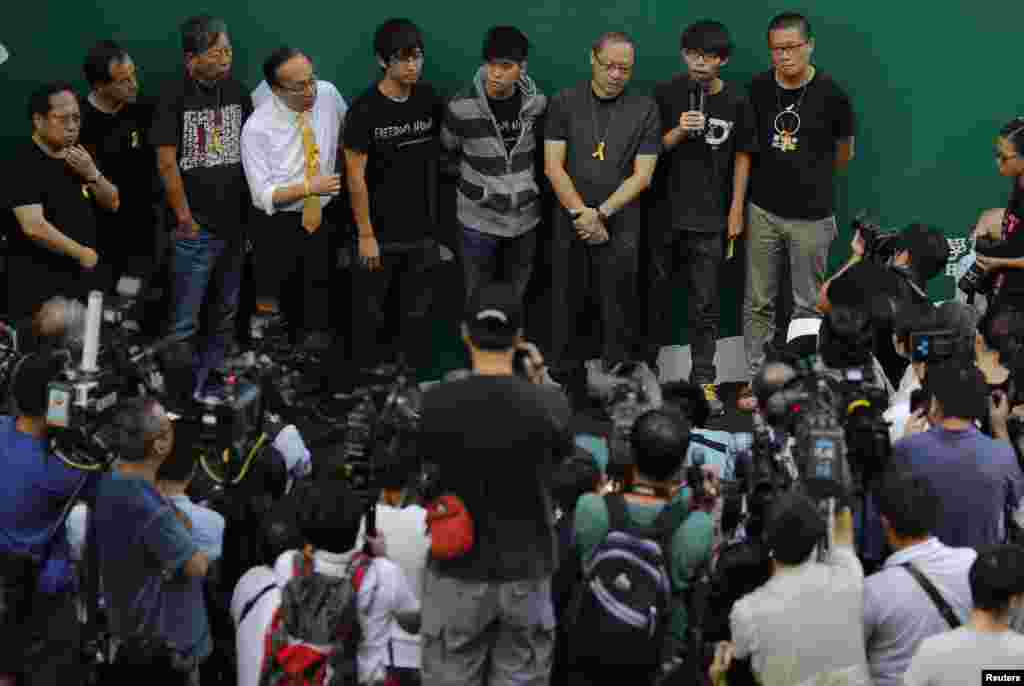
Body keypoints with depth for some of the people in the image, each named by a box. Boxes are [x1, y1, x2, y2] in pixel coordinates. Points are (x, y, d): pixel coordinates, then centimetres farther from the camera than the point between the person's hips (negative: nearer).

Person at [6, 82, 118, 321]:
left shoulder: (79, 155, 11)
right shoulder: (23, 164, -15)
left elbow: (113, 203, 14)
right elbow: (34, 227, -25)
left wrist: (92, 174, -7)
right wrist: (82, 253, -14)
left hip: (81, 277, 8)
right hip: (38, 288, -8)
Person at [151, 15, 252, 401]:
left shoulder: (238, 93, 5)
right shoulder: (175, 97, -10)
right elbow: (167, 163, -11)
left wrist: (252, 211, 9)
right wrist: (185, 220, -9)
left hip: (234, 225, 5)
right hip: (196, 229, -5)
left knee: (225, 314, 15)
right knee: (185, 320, -2)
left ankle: (209, 383, 27)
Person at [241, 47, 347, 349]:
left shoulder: (328, 93, -7)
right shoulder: (257, 128, -17)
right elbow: (264, 195, -16)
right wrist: (309, 187, -27)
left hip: (324, 220, 3)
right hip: (280, 226, -3)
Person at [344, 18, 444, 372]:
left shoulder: (429, 98, 0)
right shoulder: (365, 110, -14)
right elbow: (355, 177, -12)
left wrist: (438, 217, 9)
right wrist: (365, 234, -12)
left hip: (422, 230, 4)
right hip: (381, 233, -4)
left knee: (417, 312, 12)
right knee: (373, 315, 8)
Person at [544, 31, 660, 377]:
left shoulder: (645, 110, -1)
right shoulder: (564, 103, 1)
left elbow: (642, 175, -5)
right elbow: (553, 167, -3)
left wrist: (600, 213, -14)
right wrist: (581, 214, -13)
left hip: (620, 228, -1)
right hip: (569, 227, 1)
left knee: (618, 317, 5)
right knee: (565, 310, 8)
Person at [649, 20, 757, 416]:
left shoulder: (735, 103, -1)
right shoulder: (666, 95, -3)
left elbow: (742, 157, 7)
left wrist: (736, 210, 4)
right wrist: (678, 132, -18)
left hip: (708, 219, 0)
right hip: (664, 214, 0)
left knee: (705, 305, 2)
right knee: (655, 295, 10)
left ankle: (704, 382, 7)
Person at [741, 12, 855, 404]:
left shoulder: (830, 94, -10)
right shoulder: (757, 89, -3)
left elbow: (844, 152, 7)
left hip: (812, 217, -2)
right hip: (763, 211, 2)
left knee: (808, 305, 7)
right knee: (758, 302, 8)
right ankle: (755, 378, 18)